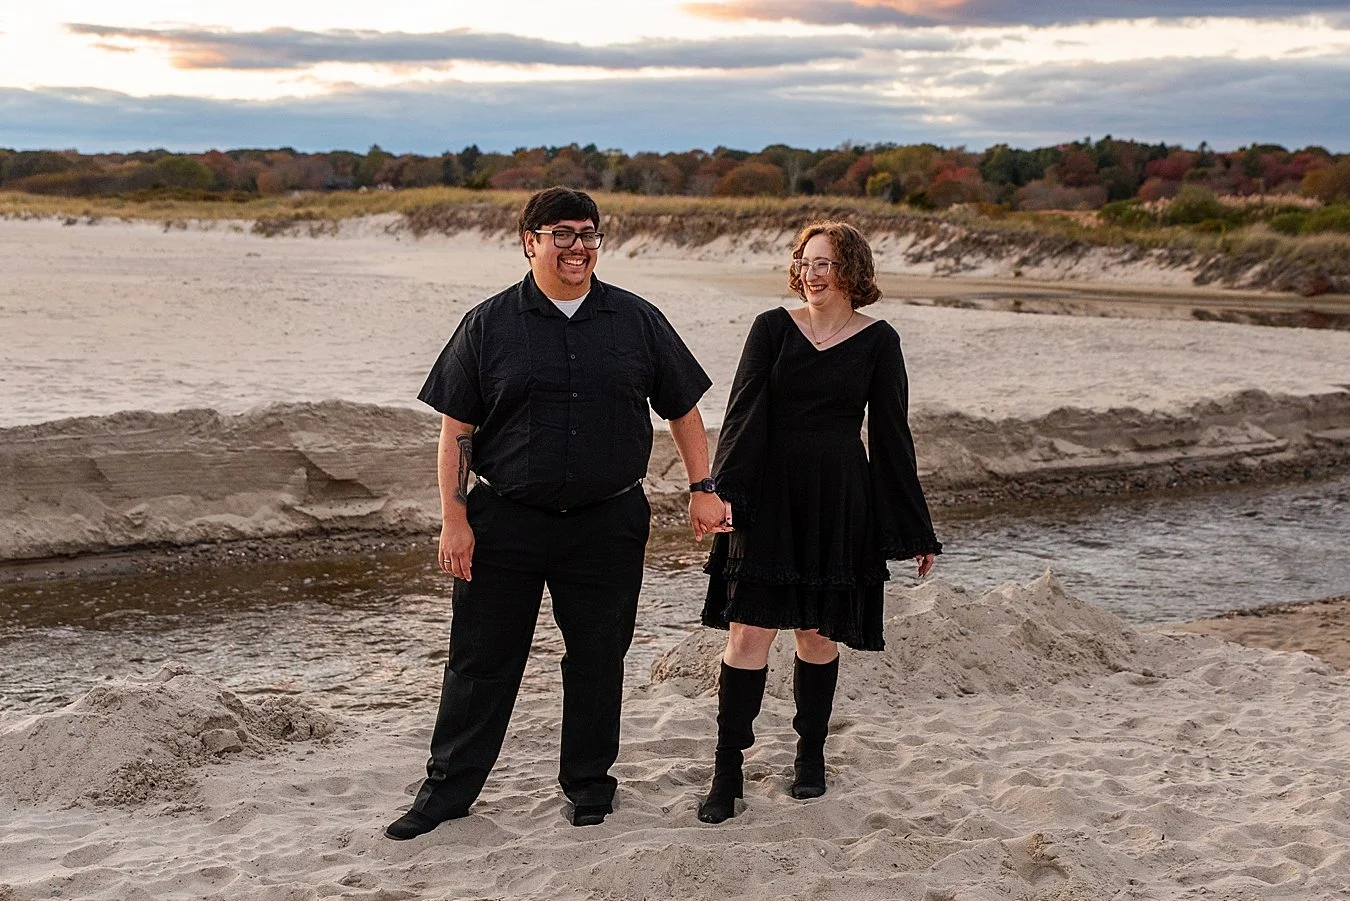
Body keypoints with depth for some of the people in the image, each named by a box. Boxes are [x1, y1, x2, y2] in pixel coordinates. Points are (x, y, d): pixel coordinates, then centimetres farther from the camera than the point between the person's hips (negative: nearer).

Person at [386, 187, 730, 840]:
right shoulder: (487, 325, 0)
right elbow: (455, 431, 1)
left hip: (608, 523, 1)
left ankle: (589, 784, 28)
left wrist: (702, 489, 5)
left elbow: (683, 410, 12)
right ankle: (448, 788, 19)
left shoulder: (638, 321, 5)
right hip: (506, 522, -1)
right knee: (480, 661, 6)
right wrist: (454, 518, -5)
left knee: (597, 659, 10)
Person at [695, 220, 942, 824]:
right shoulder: (772, 328, 2)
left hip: (840, 504, 0)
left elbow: (891, 435, 5)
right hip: (768, 498, 0)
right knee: (749, 632, -4)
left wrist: (916, 529, 6)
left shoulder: (878, 341, 2)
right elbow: (743, 412, -5)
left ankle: (810, 754, 29)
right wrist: (724, 490, -19)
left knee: (818, 634, 9)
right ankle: (727, 773, 3)